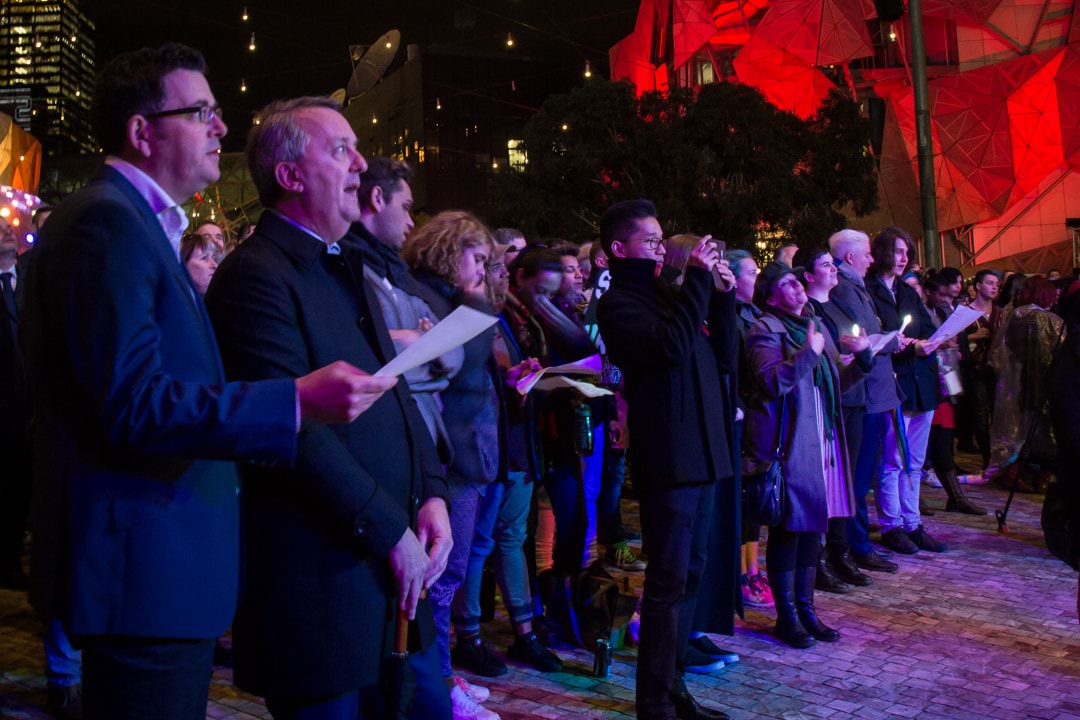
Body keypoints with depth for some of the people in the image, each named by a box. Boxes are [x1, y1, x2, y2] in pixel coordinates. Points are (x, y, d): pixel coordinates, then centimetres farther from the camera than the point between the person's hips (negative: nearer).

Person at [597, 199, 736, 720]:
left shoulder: (668, 293, 17)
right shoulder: (618, 303, -6)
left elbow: (724, 359, 17)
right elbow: (671, 347, -24)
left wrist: (722, 296, 5)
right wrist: (699, 280, -16)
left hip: (699, 452, 8)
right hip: (668, 458, -8)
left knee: (689, 576, 13)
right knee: (668, 582, -6)